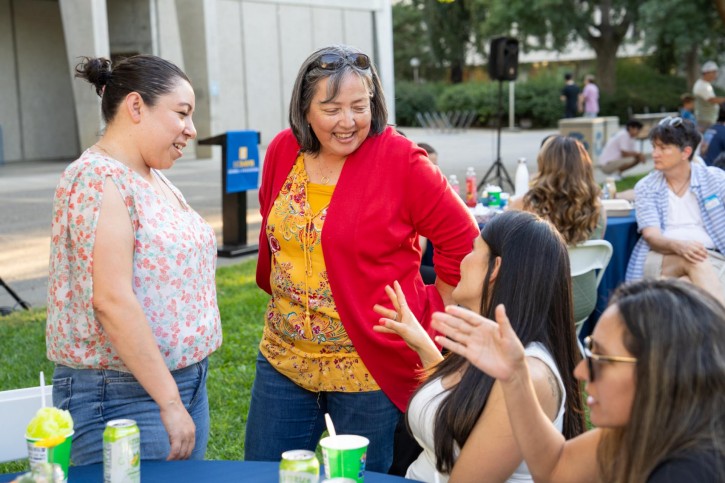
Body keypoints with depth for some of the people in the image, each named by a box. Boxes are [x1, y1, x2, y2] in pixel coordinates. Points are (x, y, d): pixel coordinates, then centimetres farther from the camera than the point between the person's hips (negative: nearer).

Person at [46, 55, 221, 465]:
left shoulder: (153, 178, 12)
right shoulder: (99, 180, -16)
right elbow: (112, 301, -23)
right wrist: (170, 403, -20)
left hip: (187, 382, 9)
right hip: (123, 396, -9)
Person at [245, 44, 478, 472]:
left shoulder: (400, 160, -14)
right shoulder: (283, 152, 1)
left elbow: (462, 241, -7)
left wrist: (429, 318, -4)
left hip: (370, 368, -5)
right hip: (283, 359, 5)